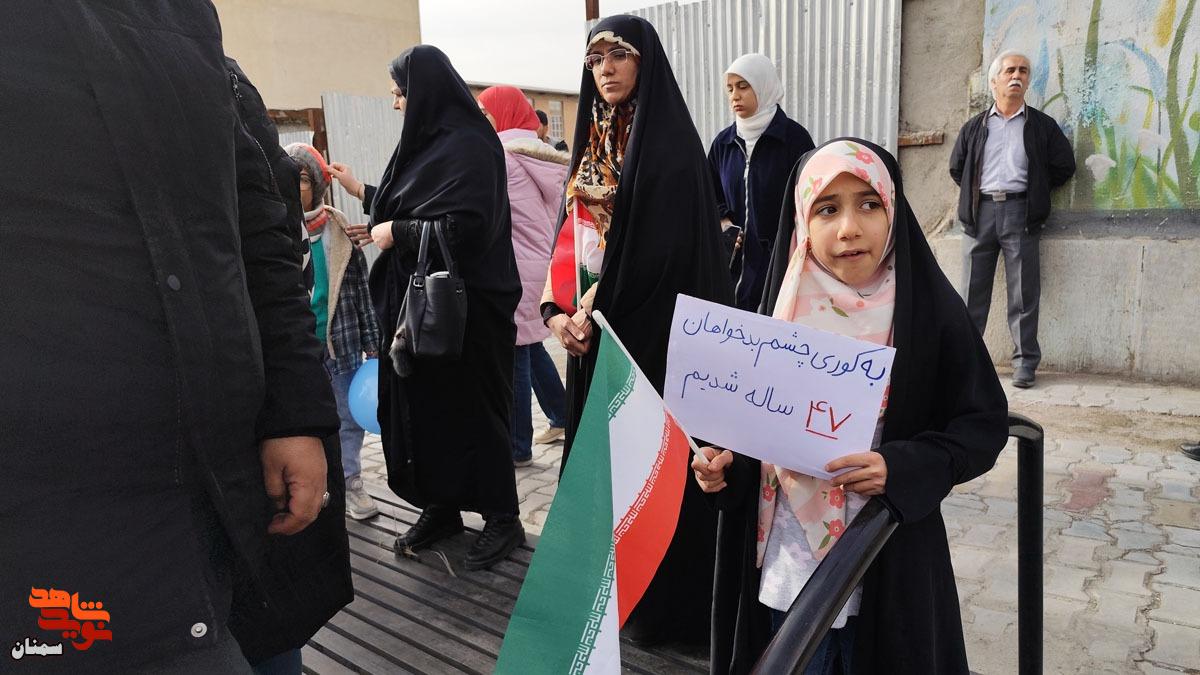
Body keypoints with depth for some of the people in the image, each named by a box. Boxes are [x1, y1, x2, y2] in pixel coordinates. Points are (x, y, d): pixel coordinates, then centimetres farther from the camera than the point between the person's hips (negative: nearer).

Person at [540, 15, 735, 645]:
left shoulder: (669, 140, -10)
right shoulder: (594, 140, 13)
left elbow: (662, 246, -18)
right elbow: (574, 228, 11)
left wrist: (595, 311, -13)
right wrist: (559, 310, -2)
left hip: (652, 330, -7)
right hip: (593, 327, 8)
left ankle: (663, 598, 17)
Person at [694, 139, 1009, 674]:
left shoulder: (931, 312, -10)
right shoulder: (781, 311, -3)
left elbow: (984, 423, -5)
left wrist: (904, 468, -21)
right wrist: (721, 463, -13)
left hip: (889, 564, -1)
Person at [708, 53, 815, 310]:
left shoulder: (794, 137, -4)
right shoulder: (724, 142, 10)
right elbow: (711, 196, 18)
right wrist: (725, 225, -1)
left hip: (780, 260, -4)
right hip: (734, 262, 4)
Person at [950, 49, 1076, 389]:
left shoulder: (1041, 125, 10)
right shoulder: (975, 126, 15)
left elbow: (1064, 167, 11)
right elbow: (957, 167, 21)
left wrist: (1033, 189, 9)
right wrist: (975, 193, 12)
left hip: (1019, 212, -1)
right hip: (980, 211, 2)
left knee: (1023, 293, -2)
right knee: (973, 291, 2)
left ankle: (1025, 363, 3)